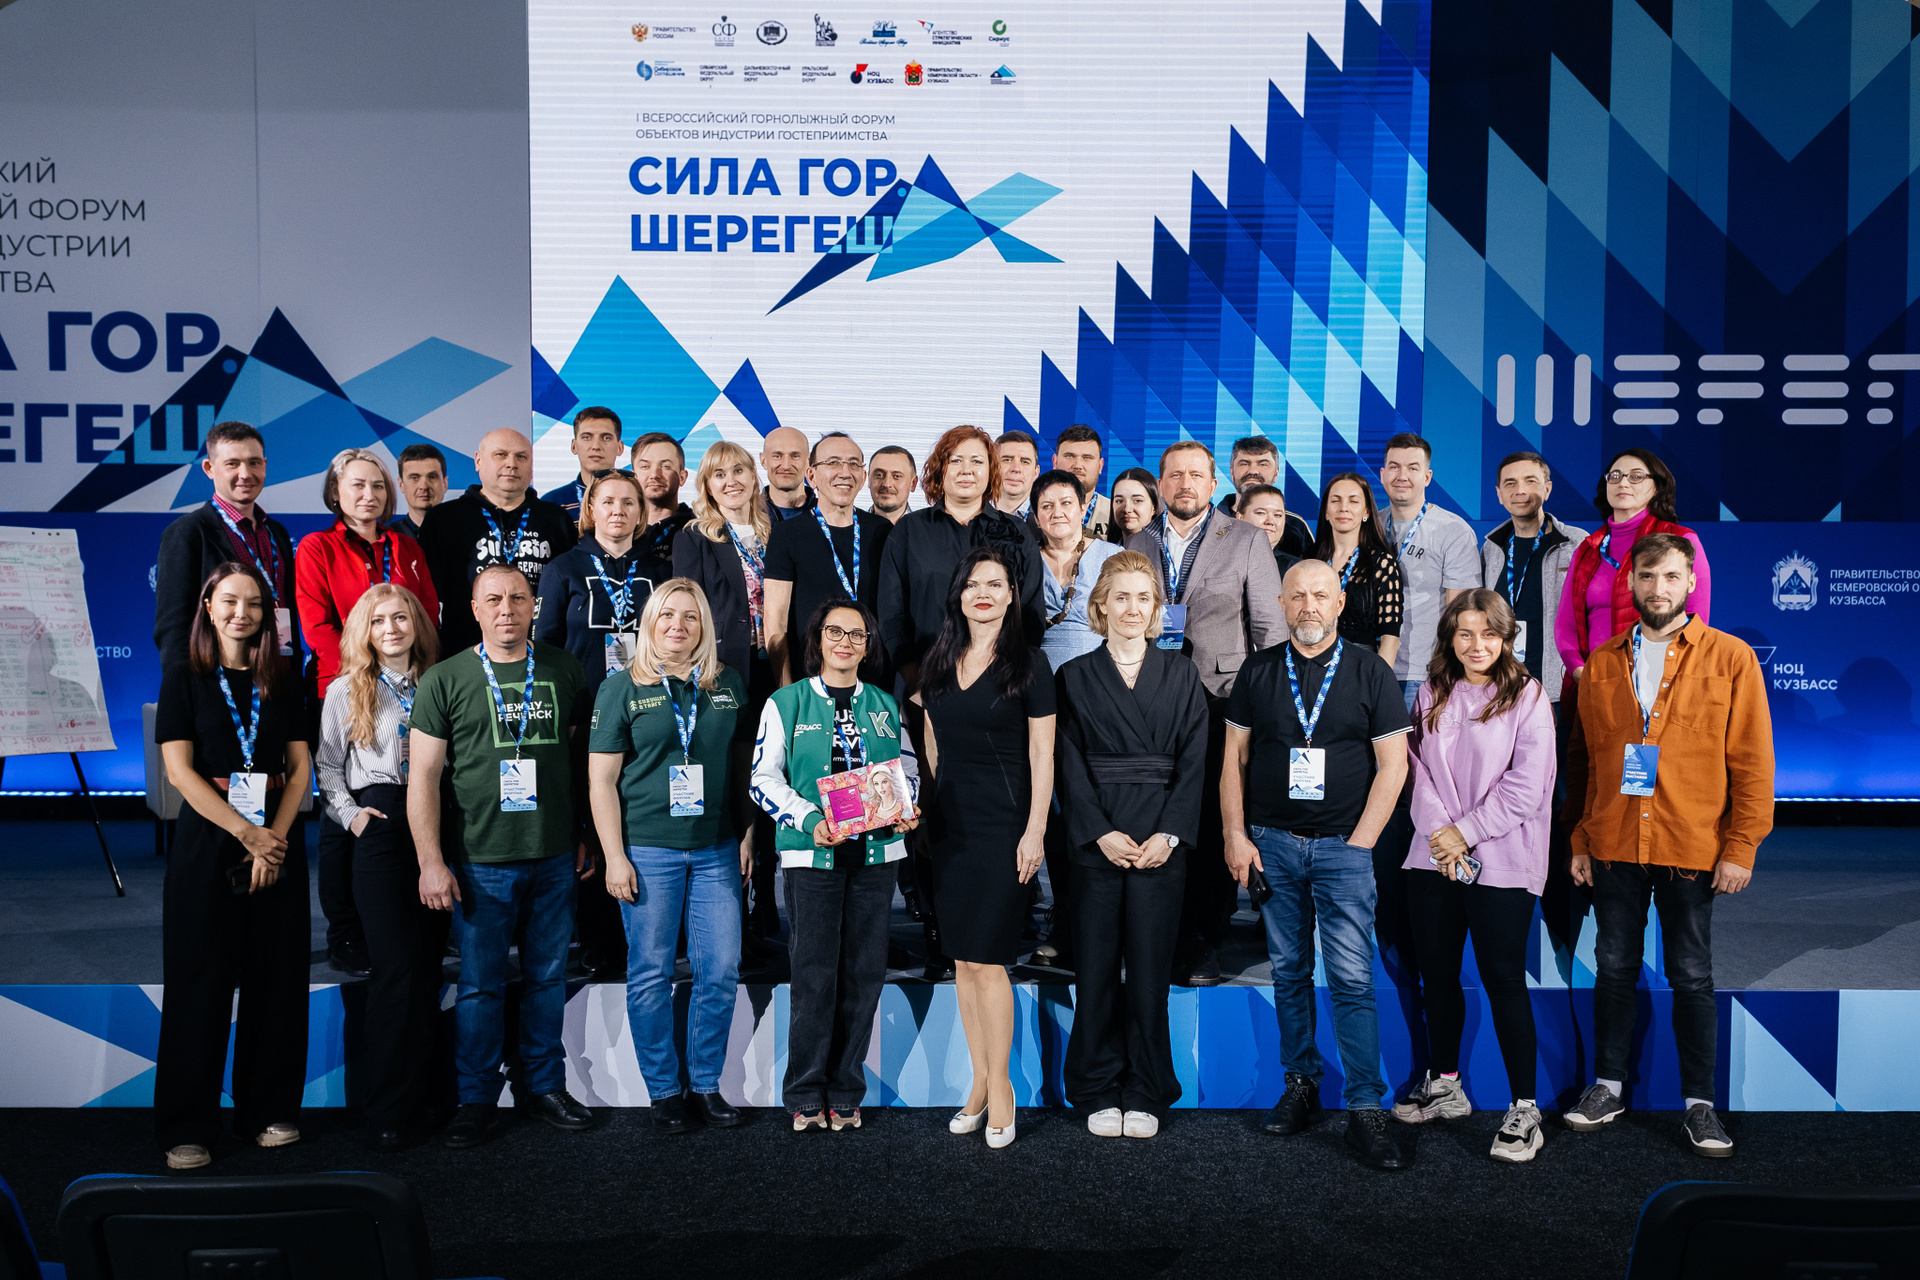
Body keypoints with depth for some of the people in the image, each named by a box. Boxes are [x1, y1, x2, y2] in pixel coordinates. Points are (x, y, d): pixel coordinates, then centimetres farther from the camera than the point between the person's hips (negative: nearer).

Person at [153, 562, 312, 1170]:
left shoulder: (283, 681, 9)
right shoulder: (184, 678, 2)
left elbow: (300, 766, 6)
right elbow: (180, 770, -6)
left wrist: (276, 834, -9)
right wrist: (247, 832, -13)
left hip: (277, 844, 3)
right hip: (207, 842, -2)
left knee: (276, 981, 5)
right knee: (200, 983, 1)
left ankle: (268, 1110, 19)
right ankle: (187, 1127, 13)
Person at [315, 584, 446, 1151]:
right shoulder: (346, 691, 6)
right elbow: (326, 765, 9)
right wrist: (349, 812, -4)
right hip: (381, 827, -3)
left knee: (429, 961, 5)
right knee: (396, 966, -8)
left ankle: (422, 1090, 16)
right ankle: (388, 1109, 1)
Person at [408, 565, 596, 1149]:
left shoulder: (564, 671, 6)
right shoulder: (445, 679, -3)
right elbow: (422, 774, -4)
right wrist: (431, 861, -9)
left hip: (554, 859, 3)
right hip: (480, 861, -2)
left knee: (548, 977, 12)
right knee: (479, 984, 6)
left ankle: (545, 1084, 27)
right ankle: (477, 1098, 21)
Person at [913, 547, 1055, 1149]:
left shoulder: (1028, 664, -5)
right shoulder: (939, 661, 10)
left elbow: (1042, 756, -6)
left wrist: (1035, 831, -12)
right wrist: (922, 811, 10)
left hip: (1003, 823, -5)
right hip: (948, 822, 5)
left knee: (987, 959, -4)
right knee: (962, 958, 9)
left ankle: (1000, 1084, 12)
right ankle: (981, 1080, 21)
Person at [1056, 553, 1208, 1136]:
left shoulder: (1181, 675, 9)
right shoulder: (1075, 677, 7)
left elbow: (1193, 764, 3)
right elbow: (1070, 767, 1)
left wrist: (1168, 835, -8)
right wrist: (1101, 833, -11)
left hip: (1161, 841, 0)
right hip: (1096, 842, 0)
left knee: (1150, 971, 4)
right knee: (1096, 970, 3)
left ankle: (1145, 1095, 17)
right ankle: (1099, 1094, 17)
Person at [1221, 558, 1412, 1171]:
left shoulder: (1370, 672, 1)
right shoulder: (1258, 672, 7)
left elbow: (1392, 764, 0)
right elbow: (1234, 757, 9)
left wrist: (1360, 842, -6)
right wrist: (1235, 835, 1)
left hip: (1343, 845, -2)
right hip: (1272, 843, 2)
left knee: (1352, 978, -6)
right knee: (1289, 971, 9)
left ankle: (1365, 1110, 1)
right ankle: (1301, 1086, 22)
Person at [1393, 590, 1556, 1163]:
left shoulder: (1527, 696, -3)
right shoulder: (1432, 695, 10)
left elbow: (1526, 785, -9)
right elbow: (1418, 767, 4)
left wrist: (1465, 832, -11)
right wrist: (1438, 830, -10)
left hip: (1501, 862, -4)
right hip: (1432, 857, 5)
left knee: (1503, 978, -3)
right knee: (1437, 973, 13)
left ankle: (1524, 1110, 9)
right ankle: (1444, 1087, 29)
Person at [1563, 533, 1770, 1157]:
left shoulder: (1731, 658, -1)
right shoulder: (1601, 665, 8)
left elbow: (1753, 762, -3)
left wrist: (1740, 847, -8)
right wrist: (1580, 841, 5)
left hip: (1693, 848, -2)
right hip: (1615, 846, 3)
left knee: (1691, 976, 6)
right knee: (1614, 967, 11)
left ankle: (1699, 1102, 19)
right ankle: (1608, 1085, 24)